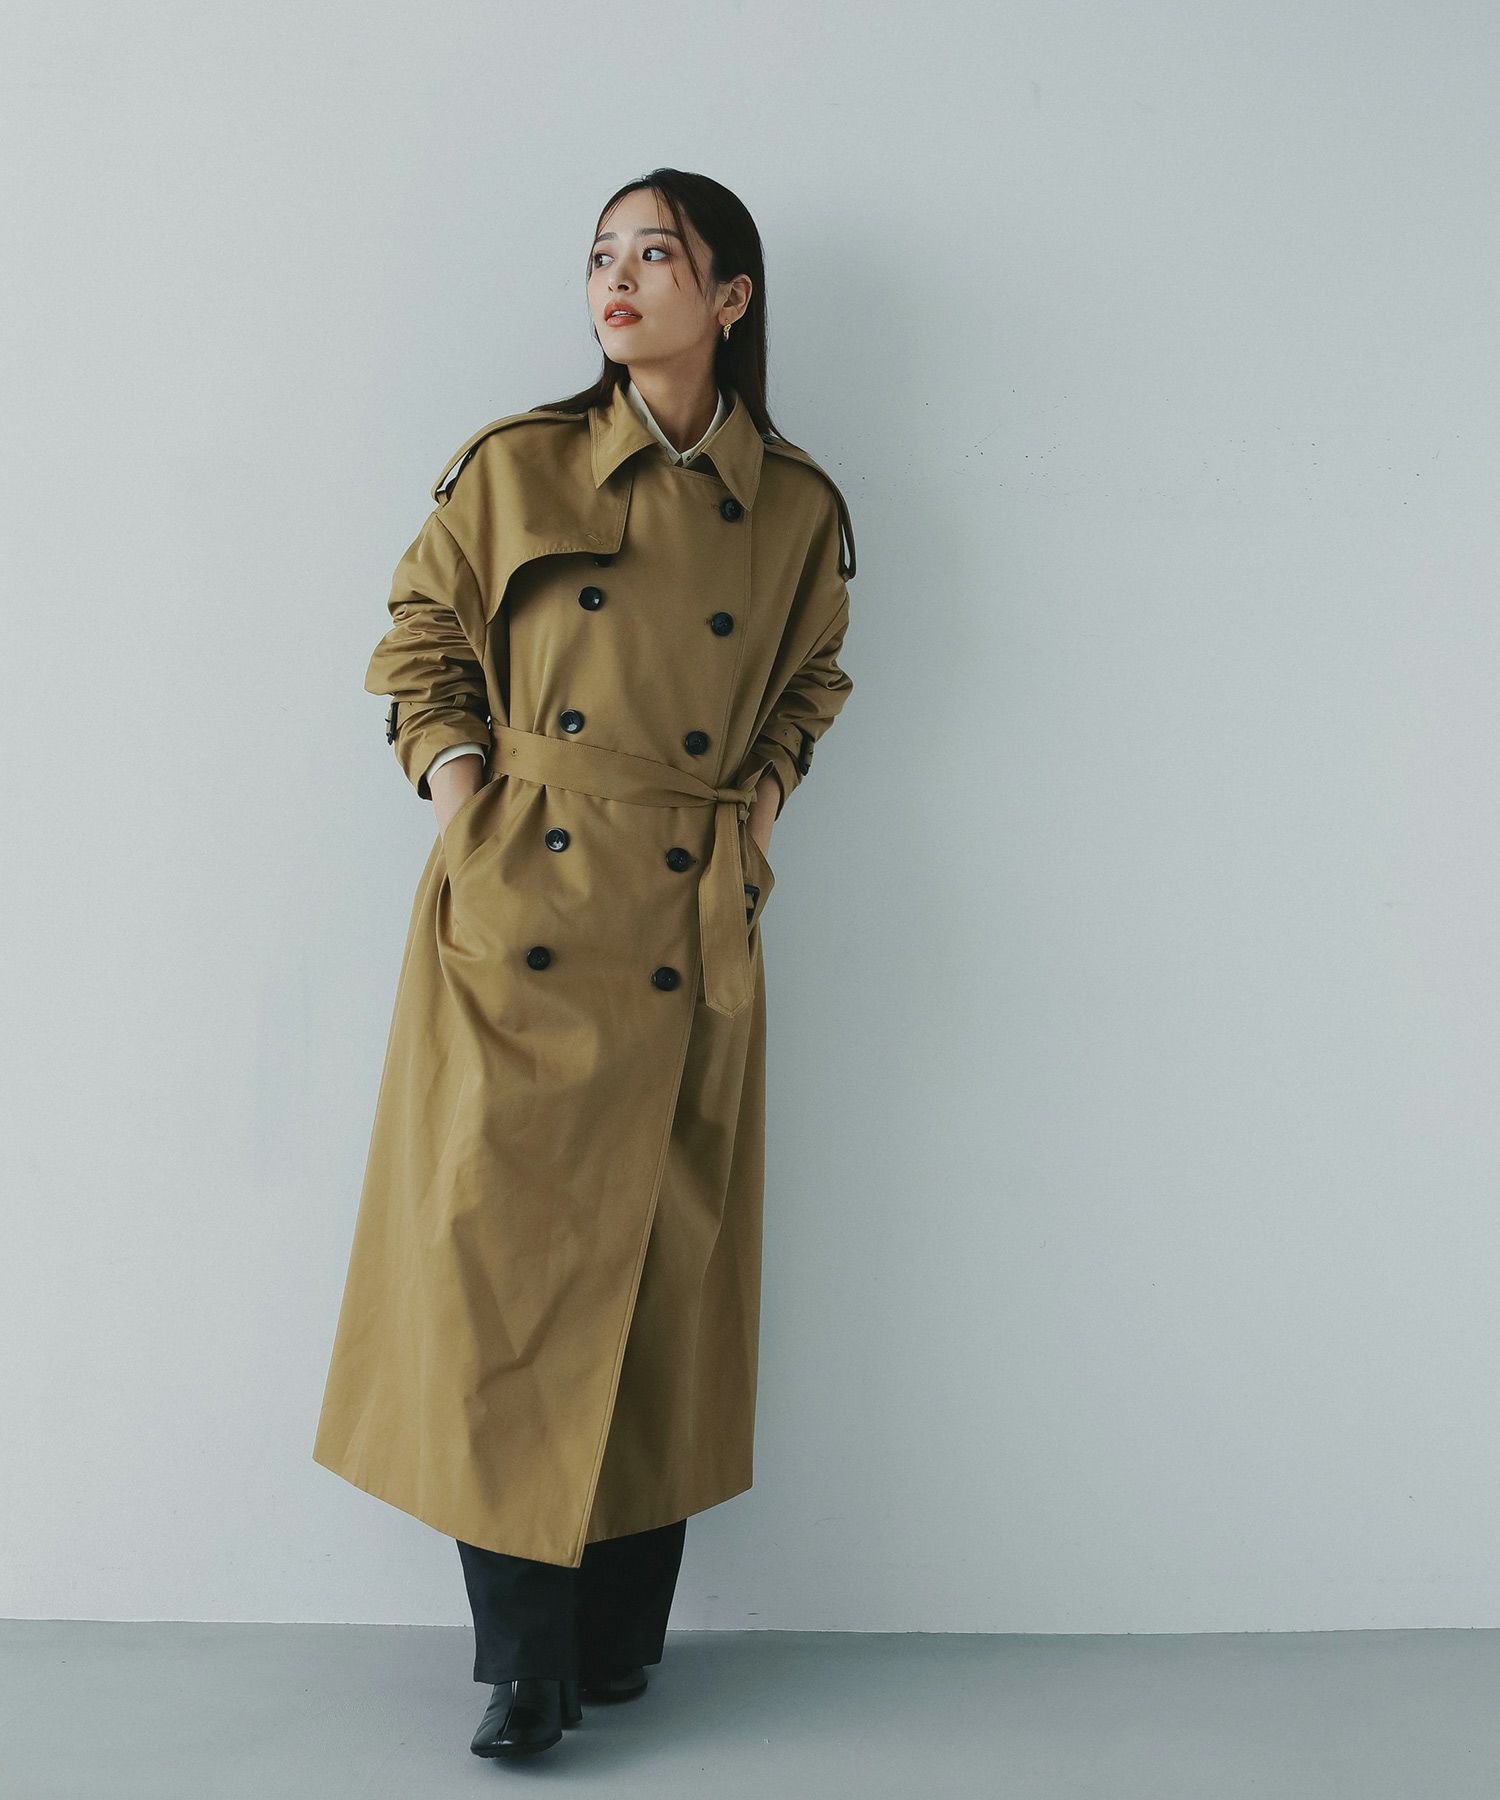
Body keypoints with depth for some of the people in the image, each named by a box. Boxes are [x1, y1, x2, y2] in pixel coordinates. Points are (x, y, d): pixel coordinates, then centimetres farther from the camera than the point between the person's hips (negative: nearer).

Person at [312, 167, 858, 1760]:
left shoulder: (797, 508, 4)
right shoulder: (511, 468, 1)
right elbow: (418, 643, 11)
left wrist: (763, 796, 6)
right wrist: (456, 780, -2)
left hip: (693, 930, 1)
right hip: (517, 915, -1)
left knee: (660, 1269, 7)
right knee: (500, 1257, -3)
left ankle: (620, 1634, 23)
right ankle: (522, 1656, 10)